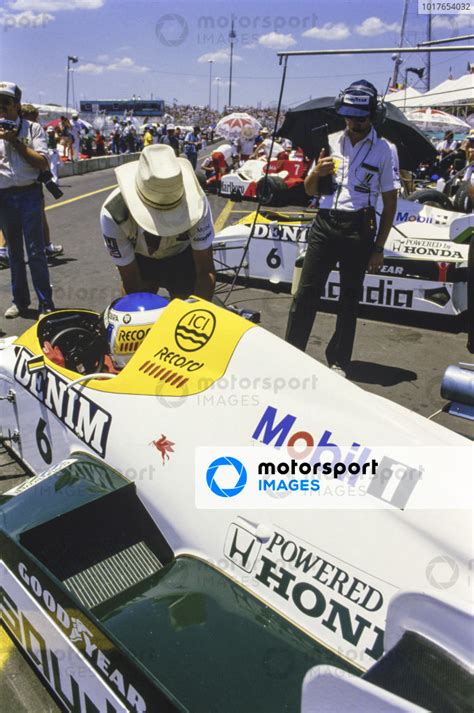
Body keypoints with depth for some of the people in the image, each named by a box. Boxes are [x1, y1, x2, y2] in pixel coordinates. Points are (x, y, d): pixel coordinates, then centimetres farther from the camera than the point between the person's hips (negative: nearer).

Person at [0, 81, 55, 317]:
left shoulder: (32, 128, 1)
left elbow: (44, 164, -9)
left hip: (29, 194, -3)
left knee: (36, 252, -4)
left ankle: (46, 304, 2)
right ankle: (19, 300, 24)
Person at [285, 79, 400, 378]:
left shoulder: (384, 150, 1)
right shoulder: (331, 142, 9)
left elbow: (390, 202, 2)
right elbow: (310, 191, 14)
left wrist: (378, 247, -3)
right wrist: (316, 173, -10)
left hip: (358, 229, -2)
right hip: (324, 224, 3)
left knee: (350, 297, 7)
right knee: (306, 291, 0)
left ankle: (339, 362, 16)